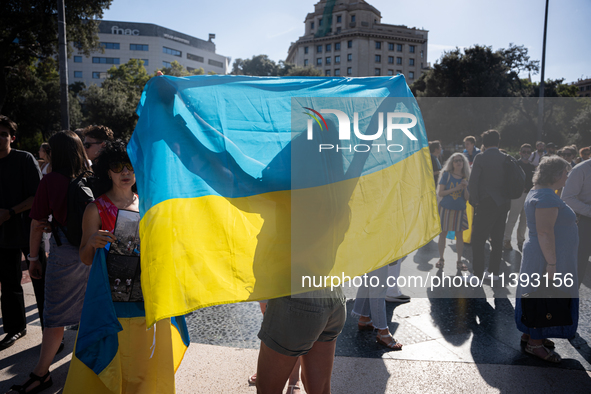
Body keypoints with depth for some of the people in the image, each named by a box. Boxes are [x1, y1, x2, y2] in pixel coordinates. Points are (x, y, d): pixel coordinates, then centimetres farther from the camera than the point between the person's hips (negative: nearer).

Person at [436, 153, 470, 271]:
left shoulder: (466, 178, 4)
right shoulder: (446, 175, -3)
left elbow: (467, 198, 4)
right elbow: (440, 193, -9)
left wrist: (465, 188, -14)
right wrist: (455, 189, -17)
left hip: (460, 210, 2)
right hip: (446, 208, -2)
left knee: (459, 235, 4)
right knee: (443, 233, 4)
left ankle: (459, 261, 15)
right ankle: (441, 259, 17)